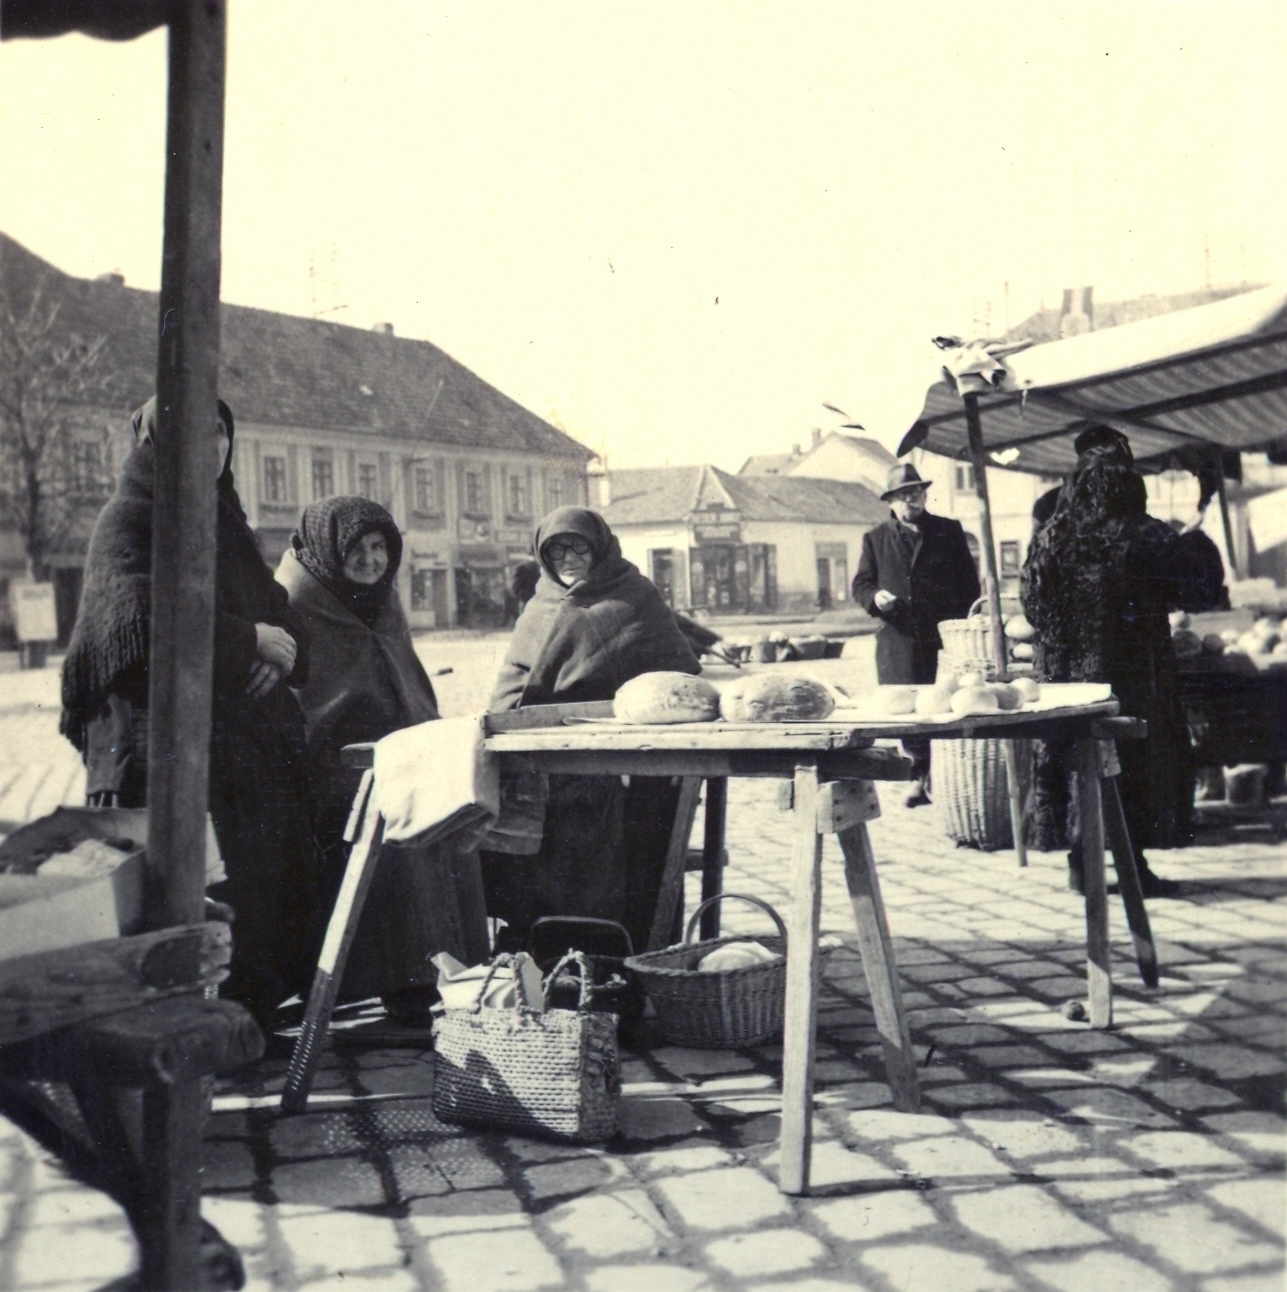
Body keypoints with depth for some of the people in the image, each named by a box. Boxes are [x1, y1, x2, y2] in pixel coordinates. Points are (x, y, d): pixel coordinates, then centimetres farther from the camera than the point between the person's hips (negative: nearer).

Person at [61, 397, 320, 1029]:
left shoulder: (226, 523, 19)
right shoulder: (129, 521, -4)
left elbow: (280, 615, 19)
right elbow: (143, 617, -21)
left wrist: (281, 654, -4)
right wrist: (251, 639, -16)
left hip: (254, 750, 7)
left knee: (267, 887, 7)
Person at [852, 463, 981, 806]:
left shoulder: (949, 531, 10)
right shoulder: (875, 539, 12)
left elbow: (969, 583, 10)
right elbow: (860, 584, 11)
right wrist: (875, 596, -13)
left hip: (944, 638, -1)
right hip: (898, 642, 1)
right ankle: (922, 778, 7)